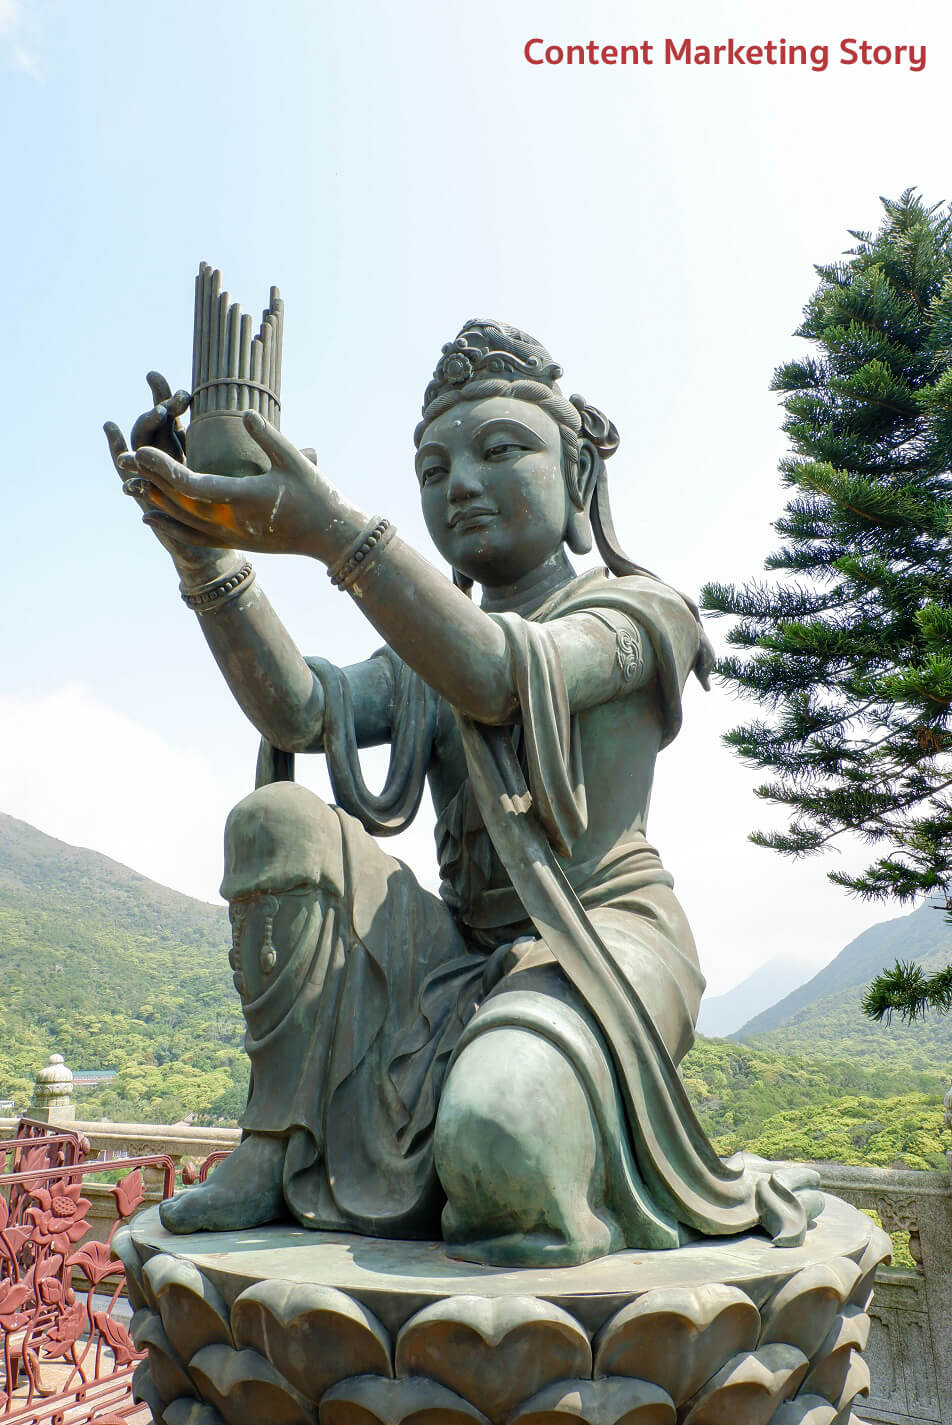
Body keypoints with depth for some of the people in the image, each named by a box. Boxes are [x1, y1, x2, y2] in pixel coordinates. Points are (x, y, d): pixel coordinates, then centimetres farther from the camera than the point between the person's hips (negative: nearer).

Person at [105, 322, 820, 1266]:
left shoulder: (633, 611, -2)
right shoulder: (423, 660, 15)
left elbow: (498, 677, -27)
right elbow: (297, 711, -9)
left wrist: (331, 530, -38)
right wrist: (200, 547, -22)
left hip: (605, 943, -5)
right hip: (465, 950, 6)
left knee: (494, 1144, -35)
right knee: (277, 822, -13)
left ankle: (569, 1208, 2)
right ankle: (279, 1149, -9)